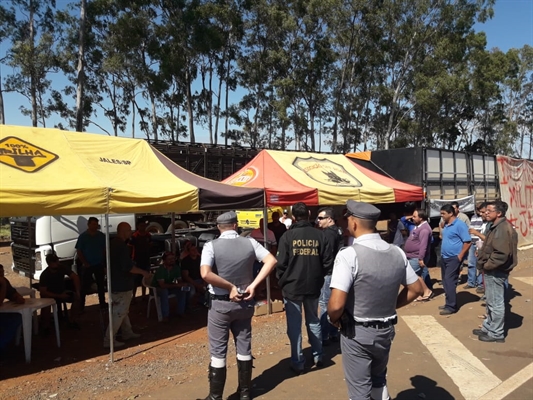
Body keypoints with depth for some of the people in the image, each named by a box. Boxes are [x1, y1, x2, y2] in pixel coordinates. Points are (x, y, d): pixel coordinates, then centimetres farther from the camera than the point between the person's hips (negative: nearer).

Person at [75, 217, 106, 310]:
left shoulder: (102, 236, 1)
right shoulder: (83, 236, -5)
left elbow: (105, 250, 6)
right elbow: (78, 251, -3)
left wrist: (104, 263, 0)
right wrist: (85, 263, -10)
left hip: (99, 265, 2)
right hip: (87, 266, -2)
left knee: (101, 285, 11)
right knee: (85, 286, 1)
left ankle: (102, 303, 21)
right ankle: (81, 305, 10)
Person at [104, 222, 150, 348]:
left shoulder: (113, 243, 10)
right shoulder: (122, 246, -22)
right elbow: (127, 267, -26)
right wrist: (143, 272, -14)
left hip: (116, 283, 10)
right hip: (122, 285, -10)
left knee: (122, 310, 19)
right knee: (119, 313, -3)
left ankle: (127, 333, 31)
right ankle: (109, 340, 1)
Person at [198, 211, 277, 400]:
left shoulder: (211, 245, -13)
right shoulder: (250, 242, -3)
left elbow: (206, 274, -26)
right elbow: (271, 261, -8)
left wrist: (230, 287, -16)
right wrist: (253, 285, -10)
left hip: (220, 304, -3)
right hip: (245, 302, 4)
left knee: (218, 351, 8)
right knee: (244, 347, 16)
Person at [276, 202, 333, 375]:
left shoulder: (288, 236, -12)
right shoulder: (319, 235, -5)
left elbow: (281, 264, -12)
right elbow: (328, 262, -2)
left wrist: (282, 283, 4)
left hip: (292, 286, -3)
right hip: (313, 286, 3)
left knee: (294, 326, 6)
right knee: (313, 321, 20)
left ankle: (298, 363, 12)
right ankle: (318, 356, 29)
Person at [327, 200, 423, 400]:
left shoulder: (349, 254, -23)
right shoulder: (397, 252, -4)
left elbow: (336, 305, -28)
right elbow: (416, 289, 8)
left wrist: (334, 319, -8)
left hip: (357, 333, -6)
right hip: (386, 330, 6)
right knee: (379, 380, 30)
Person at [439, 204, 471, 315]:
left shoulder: (460, 225, -15)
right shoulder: (446, 225, 10)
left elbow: (467, 242, -18)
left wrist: (460, 256, -18)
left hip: (454, 258, -9)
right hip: (444, 257, 9)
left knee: (449, 281, -8)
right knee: (445, 281, 12)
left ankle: (451, 306, 0)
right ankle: (449, 303, 22)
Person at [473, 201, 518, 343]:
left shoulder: (503, 228, -21)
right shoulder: (497, 226, 12)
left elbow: (501, 253, -28)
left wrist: (487, 265, -17)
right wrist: (485, 264, 9)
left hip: (496, 271, -11)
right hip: (492, 270, 11)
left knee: (496, 303, 1)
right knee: (491, 302, 20)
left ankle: (496, 333, 12)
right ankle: (488, 327, 32)